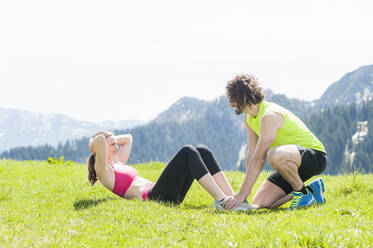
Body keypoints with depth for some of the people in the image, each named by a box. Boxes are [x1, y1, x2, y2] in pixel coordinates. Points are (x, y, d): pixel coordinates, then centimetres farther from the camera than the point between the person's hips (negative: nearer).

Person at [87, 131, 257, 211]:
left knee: (202, 152, -4)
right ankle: (220, 200, -30)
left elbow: (128, 139, 46)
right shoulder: (103, 171, 2)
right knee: (187, 152, -22)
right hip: (154, 196, -10)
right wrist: (95, 144, 5)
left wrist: (111, 139, 37)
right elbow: (99, 140, -15)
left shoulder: (118, 163, 31)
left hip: (170, 196, 10)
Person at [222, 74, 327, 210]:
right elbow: (251, 155, 4)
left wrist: (241, 194, -29)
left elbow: (258, 160, -29)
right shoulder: (249, 117, 5)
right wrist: (246, 190, -4)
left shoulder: (270, 116, -25)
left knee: (275, 155, -41)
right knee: (260, 203, -1)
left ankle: (302, 193, -13)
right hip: (293, 161, 9)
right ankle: (311, 188, 14)